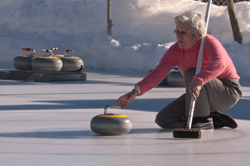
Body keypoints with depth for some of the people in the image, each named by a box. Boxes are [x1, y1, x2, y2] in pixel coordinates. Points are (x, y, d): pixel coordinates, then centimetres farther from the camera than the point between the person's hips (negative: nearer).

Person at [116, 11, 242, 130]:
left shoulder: (208, 42, -22)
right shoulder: (175, 51, -5)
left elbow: (219, 63, -44)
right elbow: (157, 73, -16)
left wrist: (198, 81, -60)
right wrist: (137, 90, -33)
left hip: (228, 92, -7)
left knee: (191, 74, -31)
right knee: (163, 119, -5)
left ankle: (203, 120, -18)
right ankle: (215, 120, 2)